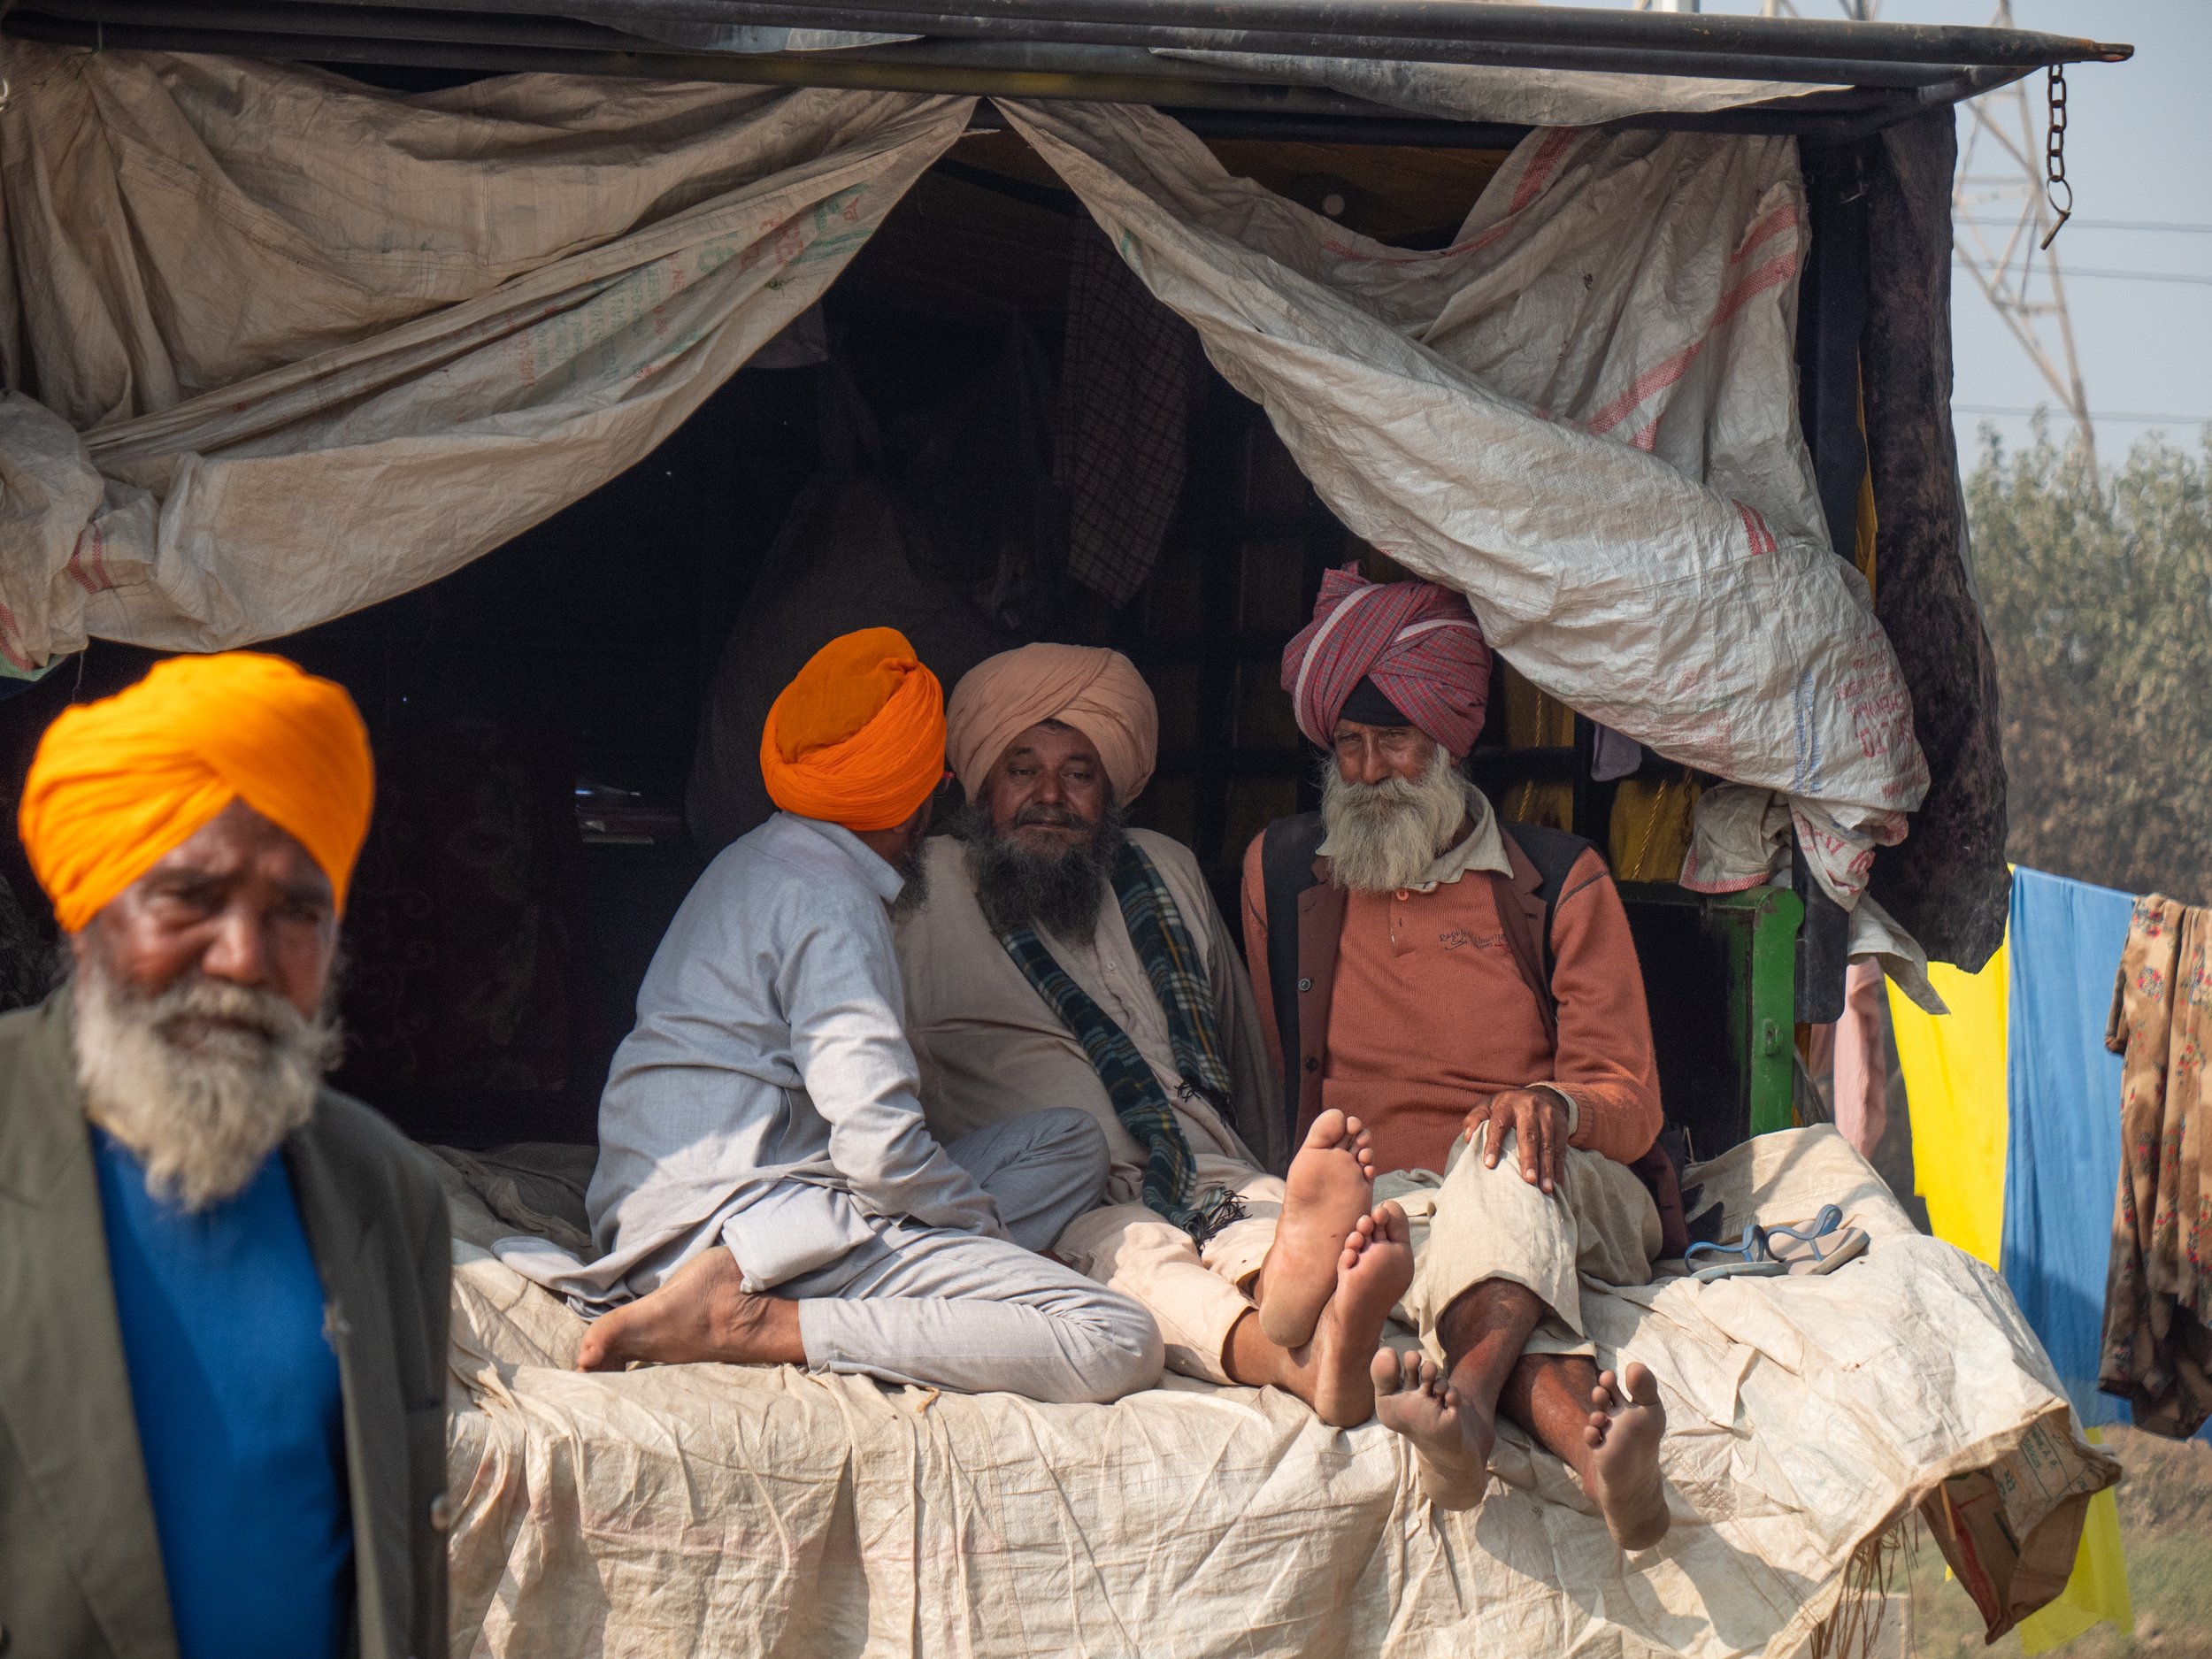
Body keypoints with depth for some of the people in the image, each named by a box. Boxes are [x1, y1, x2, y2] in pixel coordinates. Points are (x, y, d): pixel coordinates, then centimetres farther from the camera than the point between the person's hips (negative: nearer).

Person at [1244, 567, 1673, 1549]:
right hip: (1381, 1200, 0)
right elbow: (1279, 1077, 25)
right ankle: (1596, 1443, -71)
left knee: (1502, 1148, -38)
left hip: (1572, 1204, 0)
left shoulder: (1561, 884, 11)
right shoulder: (1282, 871, 17)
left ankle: (1465, 1395, -71)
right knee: (1396, 1234, -39)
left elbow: (1633, 1107, 5)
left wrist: (1555, 1104, -19)